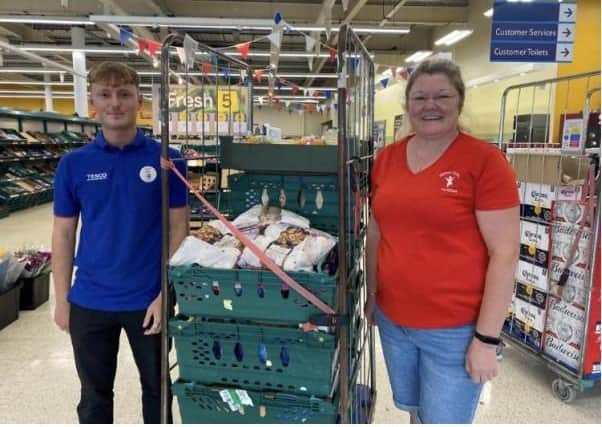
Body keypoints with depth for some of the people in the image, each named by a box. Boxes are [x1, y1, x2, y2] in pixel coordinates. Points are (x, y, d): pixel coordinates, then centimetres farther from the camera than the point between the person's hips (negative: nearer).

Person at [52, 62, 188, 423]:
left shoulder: (167, 159, -7)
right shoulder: (73, 164, -1)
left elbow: (178, 229, -6)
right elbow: (64, 234, 4)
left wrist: (165, 294, -11)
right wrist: (62, 299, 2)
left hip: (149, 299, -1)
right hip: (89, 301, 2)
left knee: (157, 388, 18)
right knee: (94, 394, 19)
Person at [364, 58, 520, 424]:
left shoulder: (485, 161, -13)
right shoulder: (387, 158, 2)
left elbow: (505, 254, -14)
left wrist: (487, 338, -14)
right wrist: (372, 294, 15)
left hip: (455, 329, -5)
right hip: (392, 319, 5)